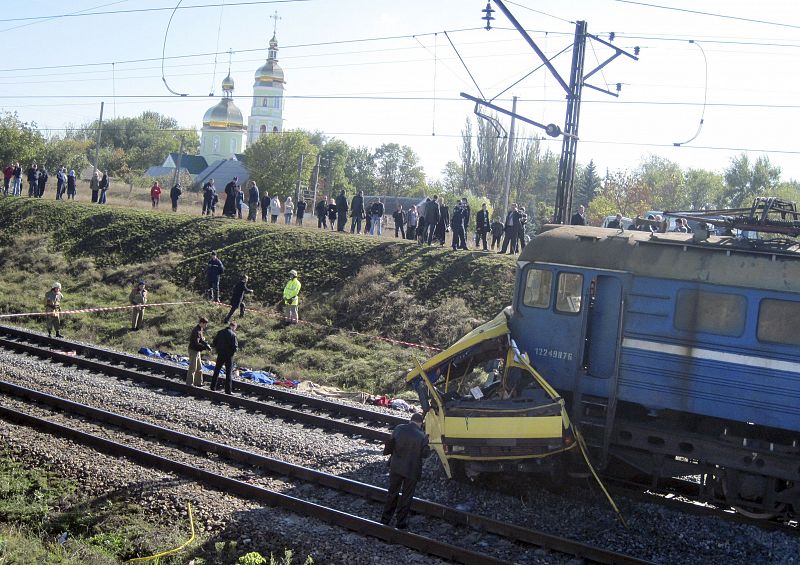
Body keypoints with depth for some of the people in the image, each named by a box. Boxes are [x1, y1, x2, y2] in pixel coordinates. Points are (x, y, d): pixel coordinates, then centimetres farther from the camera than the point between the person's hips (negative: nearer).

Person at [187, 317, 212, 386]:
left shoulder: (200, 330, 9)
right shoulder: (197, 331, -22)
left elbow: (201, 340, 13)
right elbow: (196, 343, -27)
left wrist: (206, 344, -5)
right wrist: (205, 348, -22)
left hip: (197, 351, 10)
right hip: (193, 350, -10)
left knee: (199, 368, 15)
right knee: (192, 368, -3)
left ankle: (198, 382, 23)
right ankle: (189, 383, 4)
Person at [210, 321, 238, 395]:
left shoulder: (220, 332, 1)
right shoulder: (232, 334, -15)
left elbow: (214, 343, 5)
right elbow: (235, 347, -18)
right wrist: (235, 350, 3)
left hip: (220, 355, 5)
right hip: (229, 355, -5)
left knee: (216, 371, 18)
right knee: (229, 372, 3)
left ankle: (213, 387, 24)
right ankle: (228, 390, 2)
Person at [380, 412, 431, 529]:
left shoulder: (398, 429, -9)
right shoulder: (422, 436, -19)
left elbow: (390, 444, 2)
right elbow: (425, 454, -10)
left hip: (396, 467, 3)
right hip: (411, 470, -3)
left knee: (392, 493, 18)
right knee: (406, 497, 11)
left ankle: (385, 519, 26)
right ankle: (401, 522, 18)